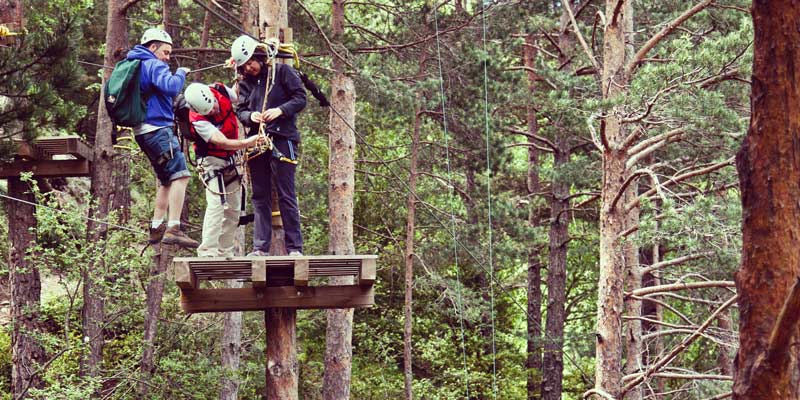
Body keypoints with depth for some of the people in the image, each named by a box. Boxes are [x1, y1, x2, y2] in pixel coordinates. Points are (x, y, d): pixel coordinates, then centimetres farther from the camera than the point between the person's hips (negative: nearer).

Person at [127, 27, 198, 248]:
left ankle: (156, 229, 21)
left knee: (166, 179, 19)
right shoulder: (154, 65, -9)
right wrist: (181, 73, -9)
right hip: (157, 128, -11)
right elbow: (171, 87, -25)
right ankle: (173, 229, -25)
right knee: (180, 175, -16)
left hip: (143, 130, 11)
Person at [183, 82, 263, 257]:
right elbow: (224, 143, -34)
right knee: (216, 204, -22)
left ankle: (224, 252, 17)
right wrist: (247, 143, -47)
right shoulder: (198, 120, -31)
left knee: (233, 210, 8)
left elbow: (239, 98, 8)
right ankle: (207, 252, -23)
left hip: (230, 160, 7)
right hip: (212, 161, -7)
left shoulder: (221, 91, -14)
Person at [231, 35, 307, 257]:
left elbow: (300, 98, -4)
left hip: (282, 140, -5)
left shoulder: (282, 72, 0)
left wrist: (279, 110, -18)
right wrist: (250, 116, -10)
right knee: (260, 197, 6)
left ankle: (295, 247, -2)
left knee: (286, 196, -5)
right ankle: (260, 248, 9)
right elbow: (240, 110, 12)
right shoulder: (245, 83, 14)